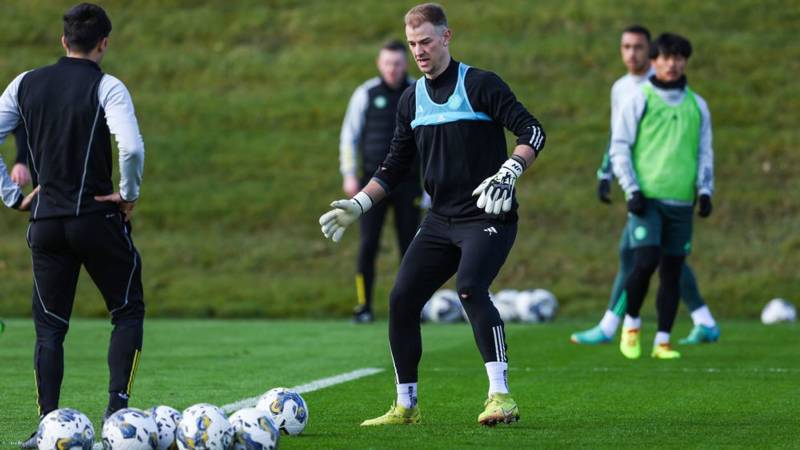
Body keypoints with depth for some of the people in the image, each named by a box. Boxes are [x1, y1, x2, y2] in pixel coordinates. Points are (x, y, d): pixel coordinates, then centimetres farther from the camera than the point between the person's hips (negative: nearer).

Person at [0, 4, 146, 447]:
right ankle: (117, 405, 0)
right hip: (97, 218, -3)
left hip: (46, 223, 3)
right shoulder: (106, 87, -9)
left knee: (49, 327, 10)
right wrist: (129, 195, -7)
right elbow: (131, 148, -23)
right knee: (128, 312, 13)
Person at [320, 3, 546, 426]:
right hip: (440, 220, 7)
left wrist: (508, 173, -27)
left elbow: (532, 132, -11)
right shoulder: (411, 100, 12)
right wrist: (357, 205, 8)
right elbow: (395, 167, 19)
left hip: (488, 217, -7)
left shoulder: (481, 85, -7)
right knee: (401, 300, 0)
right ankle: (406, 406, 12)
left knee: (470, 287, -28)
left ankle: (501, 397, -28)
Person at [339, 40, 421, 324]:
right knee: (368, 244, -7)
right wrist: (349, 175, -5)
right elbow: (349, 135, 2)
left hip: (408, 183, 1)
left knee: (409, 244, 1)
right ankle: (364, 306, -2)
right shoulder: (366, 94, -1)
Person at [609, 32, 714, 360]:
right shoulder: (639, 100, 2)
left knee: (672, 270, 3)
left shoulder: (697, 106, 13)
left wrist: (705, 190, 4)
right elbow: (619, 148, 2)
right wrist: (632, 190, -7)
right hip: (647, 198, -3)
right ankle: (631, 323, 6)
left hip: (681, 201, 3)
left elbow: (704, 152, 17)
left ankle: (662, 341, 8)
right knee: (645, 262, -16)